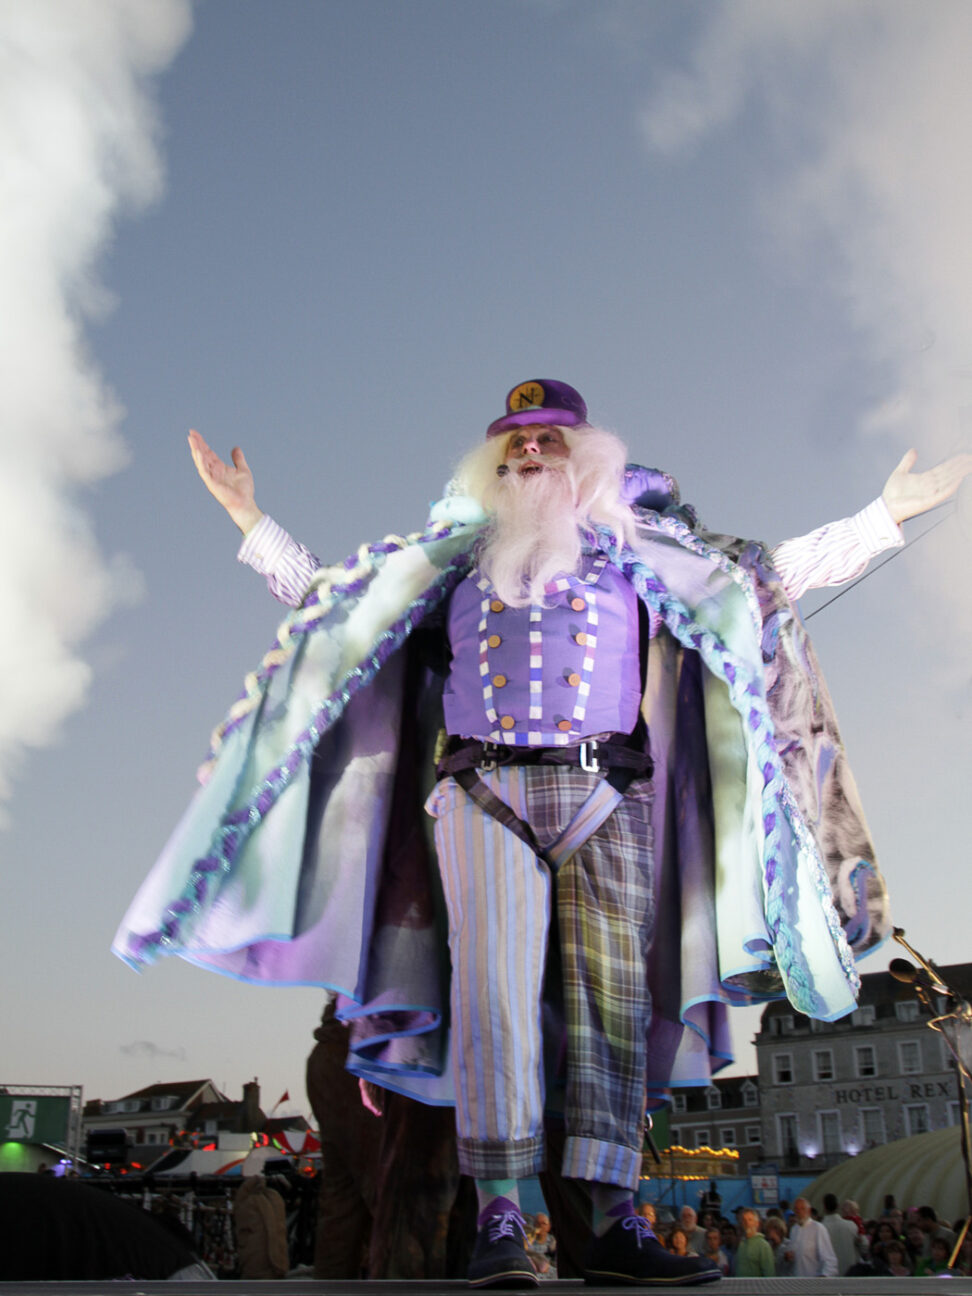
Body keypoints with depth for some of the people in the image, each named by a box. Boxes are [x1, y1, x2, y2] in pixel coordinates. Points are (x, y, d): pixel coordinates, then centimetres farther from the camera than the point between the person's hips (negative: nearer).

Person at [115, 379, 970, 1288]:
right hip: (485, 793, 0)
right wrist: (252, 520, 24)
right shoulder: (454, 559, 19)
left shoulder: (638, 548, 18)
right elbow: (327, 596, 26)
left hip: (605, 798, 1)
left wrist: (885, 515, 20)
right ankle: (498, 1222, -10)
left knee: (613, 996, -5)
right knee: (494, 990, -12)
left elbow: (771, 576, 21)